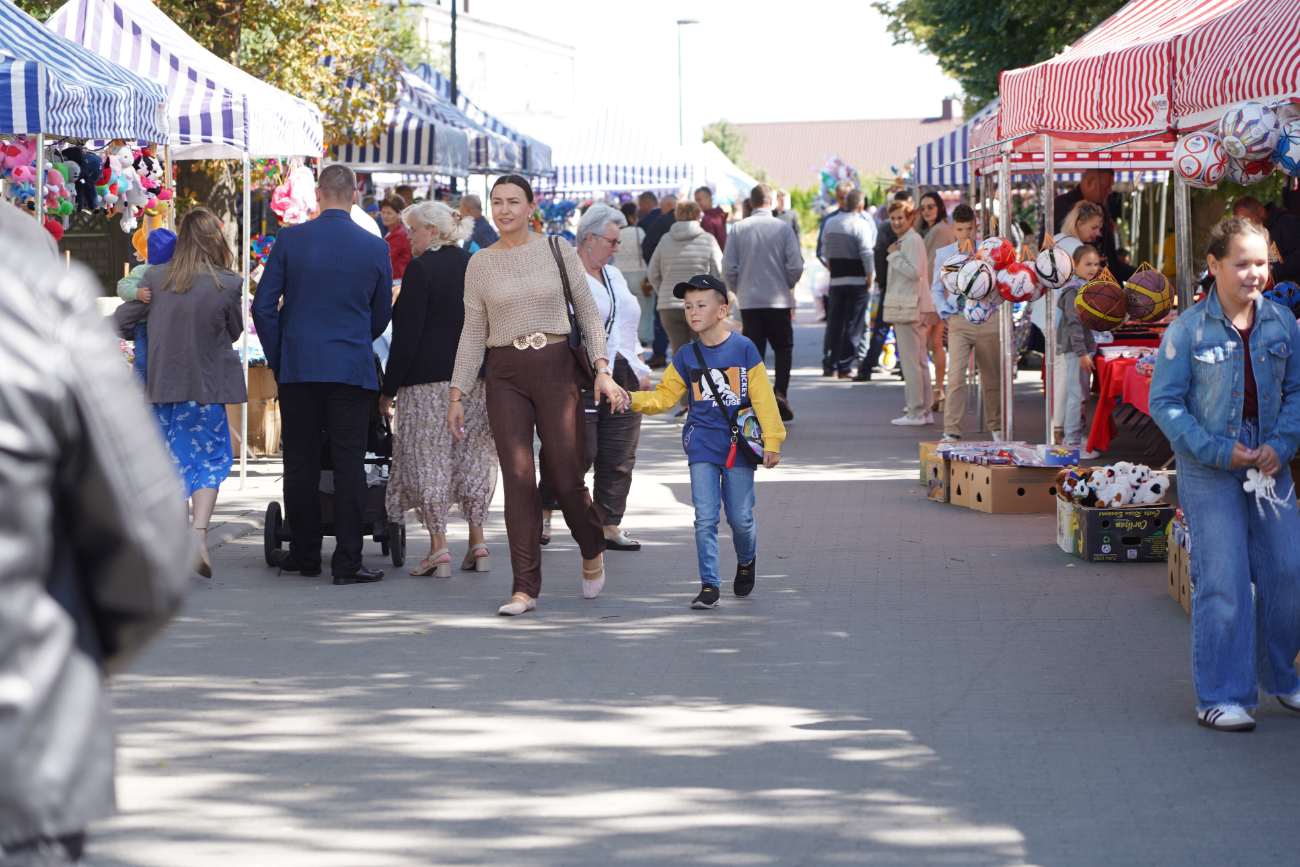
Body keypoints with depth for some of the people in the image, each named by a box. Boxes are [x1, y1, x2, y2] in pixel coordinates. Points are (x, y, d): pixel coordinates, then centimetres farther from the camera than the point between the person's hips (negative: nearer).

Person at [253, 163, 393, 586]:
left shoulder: (290, 239, -4)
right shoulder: (375, 248, -1)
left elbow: (263, 306, -2)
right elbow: (381, 316, 10)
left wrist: (278, 357, 10)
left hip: (298, 369, 0)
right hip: (353, 369, 0)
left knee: (301, 465, 9)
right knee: (349, 465, 1)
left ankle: (304, 555, 16)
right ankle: (348, 562, -1)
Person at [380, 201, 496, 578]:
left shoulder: (422, 268, -10)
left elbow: (407, 334, -12)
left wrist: (389, 388, -7)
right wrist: (489, 375, 18)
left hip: (428, 378, -6)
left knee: (428, 459, -1)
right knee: (472, 457, 12)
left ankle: (439, 547, -4)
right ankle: (477, 543, 10)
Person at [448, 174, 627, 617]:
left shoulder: (558, 251, 3)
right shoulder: (480, 264, 6)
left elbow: (589, 313, 5)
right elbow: (473, 334, 10)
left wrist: (602, 370, -6)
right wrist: (457, 394, 5)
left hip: (557, 369, -1)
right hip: (505, 377, 1)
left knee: (565, 478, -2)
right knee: (518, 478, -8)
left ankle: (592, 550, 29)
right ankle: (525, 588, -5)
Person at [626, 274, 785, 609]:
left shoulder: (743, 348, -3)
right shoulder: (686, 356, 5)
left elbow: (763, 398, -2)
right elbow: (664, 396, 9)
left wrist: (771, 440, -4)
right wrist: (631, 400, -8)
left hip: (739, 444, -2)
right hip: (702, 444, 2)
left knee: (740, 517, 3)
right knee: (705, 519, -6)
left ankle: (746, 562, 33)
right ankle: (709, 584, 0)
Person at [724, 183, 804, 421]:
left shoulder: (739, 229, -2)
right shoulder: (783, 229, -6)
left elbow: (728, 268, -3)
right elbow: (796, 266, -7)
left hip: (749, 301, 1)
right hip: (779, 301, -1)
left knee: (754, 350, 8)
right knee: (783, 347, 11)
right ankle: (780, 391, -8)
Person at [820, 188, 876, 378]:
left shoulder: (830, 222, 6)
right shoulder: (862, 225, -11)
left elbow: (825, 251, 13)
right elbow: (867, 254, -15)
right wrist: (869, 279, -8)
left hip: (836, 280, 5)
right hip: (857, 281, -5)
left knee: (835, 324, 12)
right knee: (853, 326, -1)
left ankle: (833, 365, 14)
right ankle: (845, 367, -3)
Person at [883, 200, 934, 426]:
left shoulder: (912, 240, -12)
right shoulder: (904, 240, 20)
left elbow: (915, 272, -22)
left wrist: (895, 255, -14)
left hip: (909, 307, -11)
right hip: (911, 308, 11)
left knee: (910, 361, -9)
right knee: (919, 362, 11)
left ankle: (915, 413, -9)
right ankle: (925, 411, 14)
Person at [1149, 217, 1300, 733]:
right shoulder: (1187, 331, -7)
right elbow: (1165, 403, -6)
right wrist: (1217, 450, -14)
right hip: (1209, 471, -4)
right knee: (1223, 580, -6)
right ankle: (1220, 696, 2)